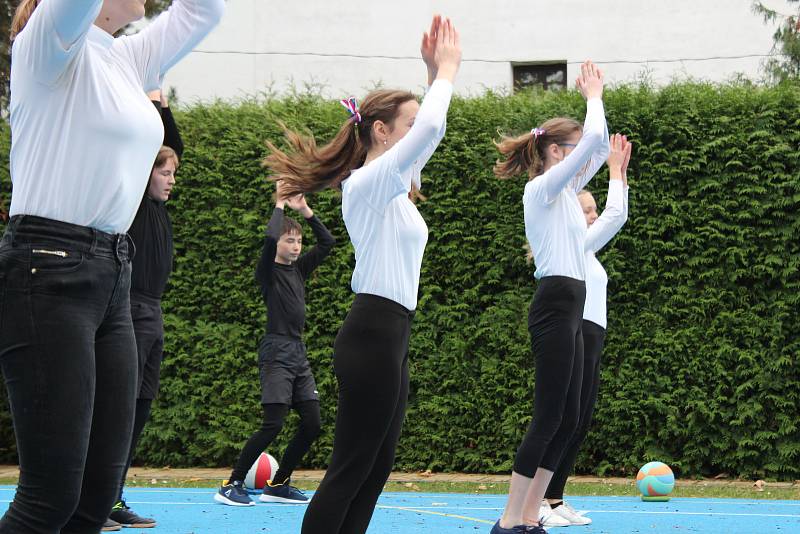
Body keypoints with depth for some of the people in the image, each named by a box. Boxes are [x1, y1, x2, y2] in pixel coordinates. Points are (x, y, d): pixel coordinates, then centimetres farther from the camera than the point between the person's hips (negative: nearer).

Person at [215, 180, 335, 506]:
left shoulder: (300, 269, 15)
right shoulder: (268, 271, -4)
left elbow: (327, 243, 14)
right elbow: (270, 239, -22)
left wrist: (305, 210, 8)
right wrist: (280, 206, -9)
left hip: (298, 354, 7)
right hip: (276, 353, -7)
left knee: (312, 424, 1)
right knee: (273, 424, -14)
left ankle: (278, 485, 10)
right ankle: (232, 485, -8)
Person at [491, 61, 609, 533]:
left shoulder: (563, 190, 17)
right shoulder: (543, 188, -9)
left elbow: (600, 147, 26)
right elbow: (595, 140, -17)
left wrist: (595, 97, 17)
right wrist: (593, 98, -2)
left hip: (569, 308, 10)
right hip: (556, 304, -10)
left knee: (566, 421, 7)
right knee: (549, 420, -11)